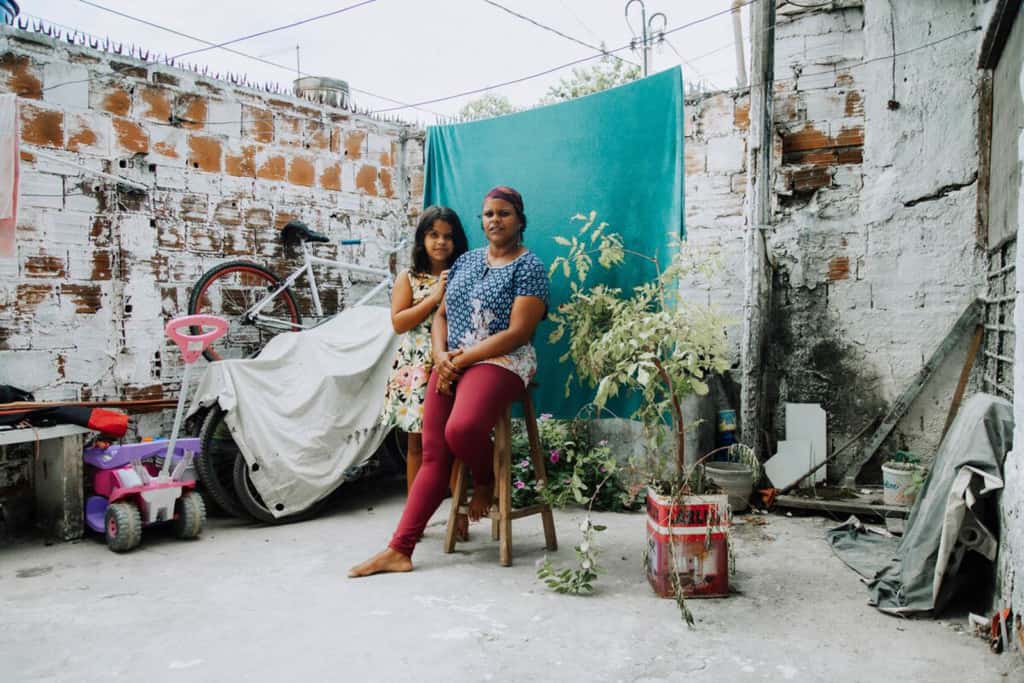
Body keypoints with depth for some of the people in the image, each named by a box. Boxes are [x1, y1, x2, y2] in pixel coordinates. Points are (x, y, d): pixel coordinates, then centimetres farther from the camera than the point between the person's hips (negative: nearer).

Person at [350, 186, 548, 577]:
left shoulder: (529, 267, -1)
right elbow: (441, 315, 19)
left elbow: (517, 333, -11)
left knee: (461, 428, -34)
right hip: (451, 365, 6)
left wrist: (462, 358, -14)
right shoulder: (467, 260, 19)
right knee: (433, 456, -3)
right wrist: (441, 356, -1)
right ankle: (399, 550, -3)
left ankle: (486, 483, -1)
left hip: (499, 363, -5)